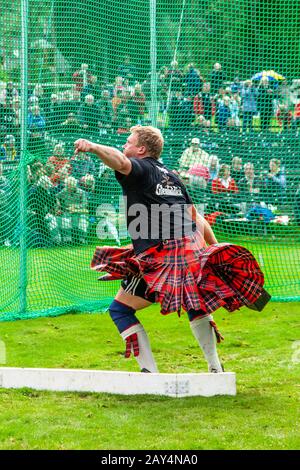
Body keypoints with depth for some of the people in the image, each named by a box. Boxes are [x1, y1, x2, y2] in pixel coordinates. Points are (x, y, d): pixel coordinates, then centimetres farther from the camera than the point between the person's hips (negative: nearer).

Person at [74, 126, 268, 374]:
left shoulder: (141, 168, 0)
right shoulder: (172, 176, 22)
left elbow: (120, 161, -24)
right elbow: (196, 217, 26)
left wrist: (93, 147, -41)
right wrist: (215, 248, 34)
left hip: (160, 257, -7)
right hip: (192, 250, 7)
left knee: (120, 309, 5)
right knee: (194, 304, 32)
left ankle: (149, 371, -5)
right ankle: (215, 368, 32)